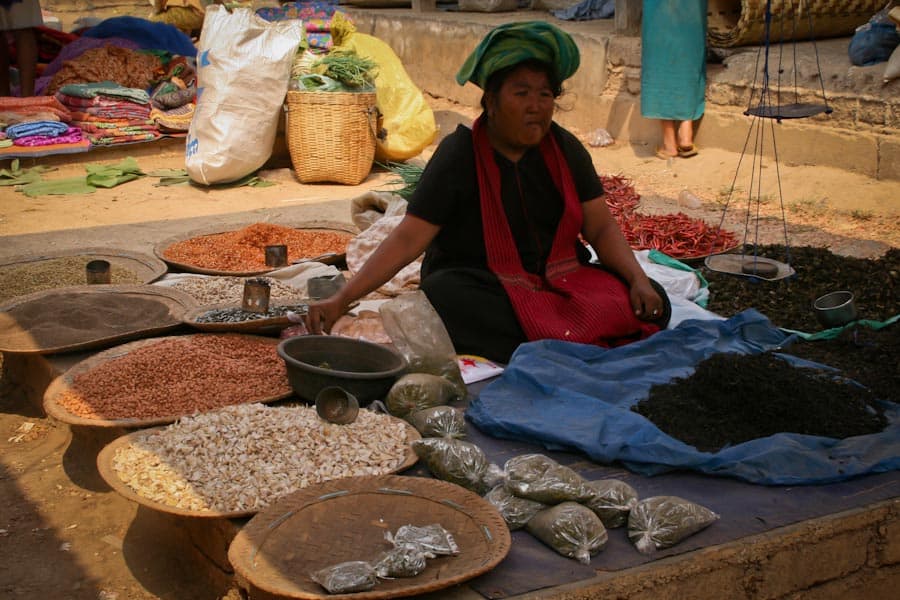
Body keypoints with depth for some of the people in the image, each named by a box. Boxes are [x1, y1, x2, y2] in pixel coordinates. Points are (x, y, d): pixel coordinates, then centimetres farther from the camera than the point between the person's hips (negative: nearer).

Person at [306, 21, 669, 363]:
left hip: (560, 280, 4)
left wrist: (638, 279, -13)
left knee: (652, 301, -17)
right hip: (478, 286, -3)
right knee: (444, 294, -37)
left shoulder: (564, 149, 3)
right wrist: (342, 300, -25)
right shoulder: (459, 156, -9)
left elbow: (601, 228, 5)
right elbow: (408, 238, -15)